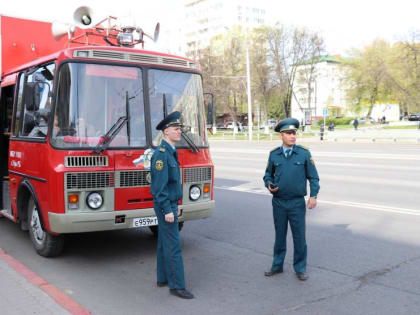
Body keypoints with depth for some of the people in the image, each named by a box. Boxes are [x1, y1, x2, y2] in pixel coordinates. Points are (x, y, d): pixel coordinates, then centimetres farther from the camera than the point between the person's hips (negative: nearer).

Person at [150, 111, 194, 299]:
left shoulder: (171, 152, 13)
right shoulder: (161, 153, -18)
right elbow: (160, 185, -22)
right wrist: (167, 210, -23)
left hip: (170, 204, 10)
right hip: (165, 206, -10)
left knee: (164, 243, 16)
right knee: (173, 246, -6)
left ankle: (163, 278, 26)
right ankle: (176, 286, 0)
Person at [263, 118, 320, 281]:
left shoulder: (304, 153, -4)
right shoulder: (274, 154, 1)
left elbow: (313, 177, -1)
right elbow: (268, 174, 13)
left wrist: (313, 196, -11)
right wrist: (269, 185, -7)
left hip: (297, 202, -2)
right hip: (278, 202, 2)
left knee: (299, 236, 4)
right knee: (279, 235, 14)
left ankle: (300, 268, 21)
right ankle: (277, 266, 29)